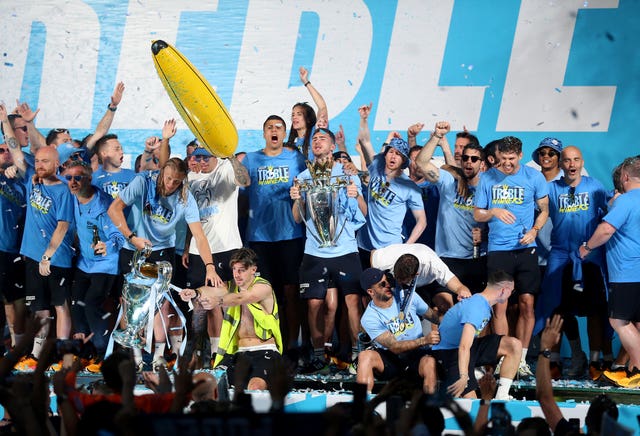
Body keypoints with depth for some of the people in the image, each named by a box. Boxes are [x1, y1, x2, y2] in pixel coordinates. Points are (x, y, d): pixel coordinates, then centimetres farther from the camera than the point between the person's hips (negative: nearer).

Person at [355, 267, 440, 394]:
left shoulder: (406, 295, 1)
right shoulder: (369, 319, -9)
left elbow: (432, 315, 11)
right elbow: (394, 347, -16)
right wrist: (424, 340, -30)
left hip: (417, 356, 1)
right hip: (389, 359, -1)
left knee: (430, 363, -35)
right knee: (365, 356, -31)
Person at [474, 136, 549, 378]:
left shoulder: (533, 177, 3)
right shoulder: (487, 178, 5)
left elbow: (544, 210, 10)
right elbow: (477, 214, 9)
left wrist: (534, 230, -8)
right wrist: (494, 212, -13)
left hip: (525, 248, 0)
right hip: (498, 249, 0)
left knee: (527, 303, -3)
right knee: (500, 306, -3)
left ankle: (521, 359, 6)